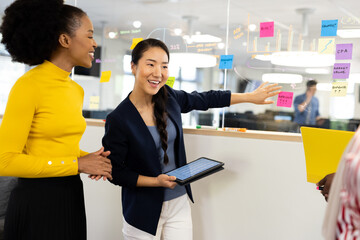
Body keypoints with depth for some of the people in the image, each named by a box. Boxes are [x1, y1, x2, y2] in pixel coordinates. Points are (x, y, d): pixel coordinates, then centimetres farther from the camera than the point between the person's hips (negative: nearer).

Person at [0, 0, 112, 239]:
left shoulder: (77, 90, 8)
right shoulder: (29, 85, -14)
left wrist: (90, 159, -2)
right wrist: (77, 165, -15)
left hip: (71, 196, 7)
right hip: (37, 200, -7)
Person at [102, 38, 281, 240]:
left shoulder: (169, 98, -4)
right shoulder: (118, 119, -18)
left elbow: (205, 100, 11)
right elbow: (115, 172, -11)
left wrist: (251, 97, 15)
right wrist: (156, 181, -20)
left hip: (179, 204, 4)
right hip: (143, 212, -4)